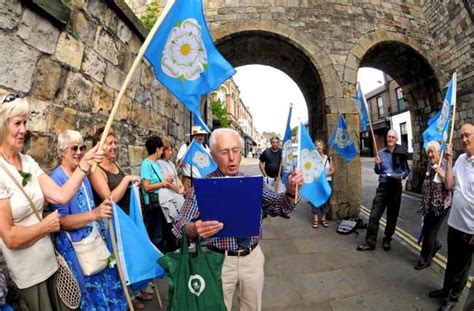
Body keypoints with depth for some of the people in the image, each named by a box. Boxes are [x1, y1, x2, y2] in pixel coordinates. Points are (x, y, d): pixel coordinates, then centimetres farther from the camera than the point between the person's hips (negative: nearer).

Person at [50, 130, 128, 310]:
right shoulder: (57, 178, -18)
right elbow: (62, 221, -22)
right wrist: (94, 214, -35)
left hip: (95, 239, 7)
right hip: (75, 246, -7)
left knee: (108, 283, 17)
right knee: (92, 290, 10)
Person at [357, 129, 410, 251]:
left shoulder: (401, 153, 0)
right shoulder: (381, 152, 2)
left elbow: (407, 170, 8)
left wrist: (402, 176, -12)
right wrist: (377, 164, -12)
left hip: (396, 187, 0)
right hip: (383, 186, 0)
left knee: (392, 216, 12)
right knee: (374, 215, -4)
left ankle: (387, 240, 29)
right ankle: (370, 242, 3)